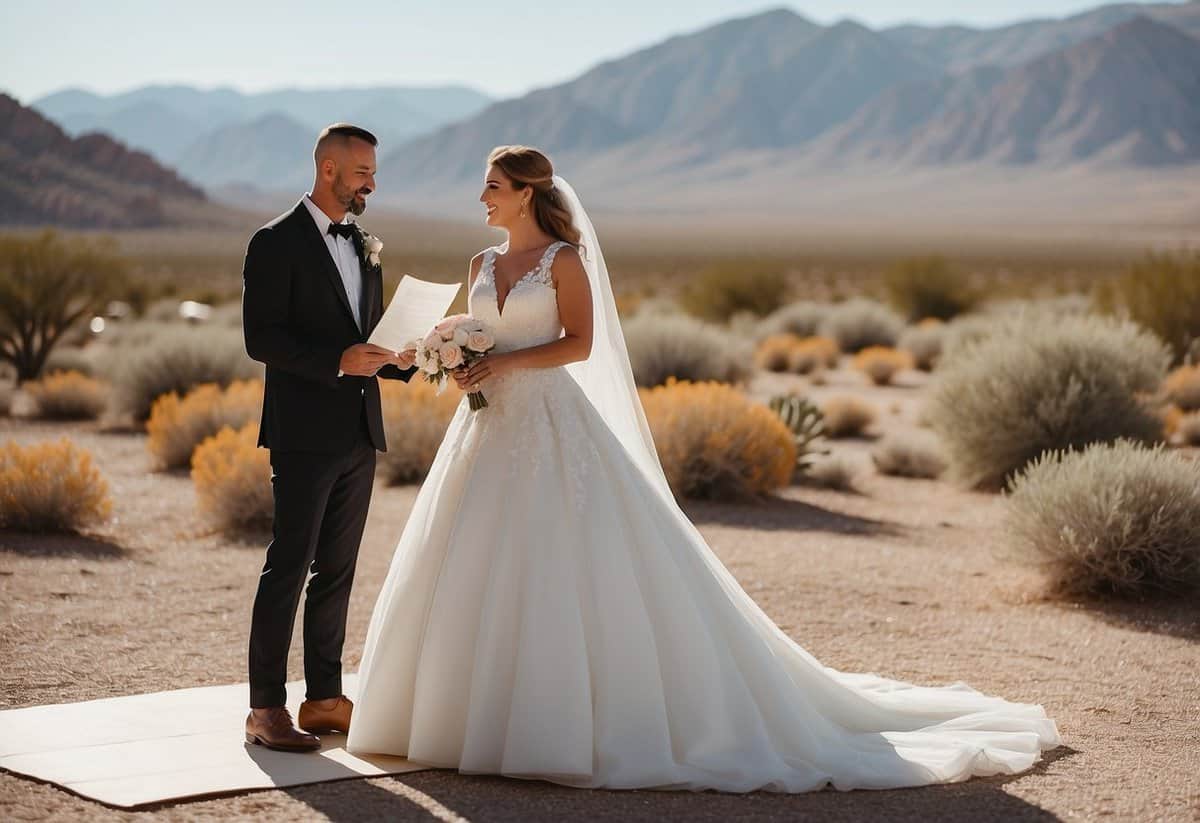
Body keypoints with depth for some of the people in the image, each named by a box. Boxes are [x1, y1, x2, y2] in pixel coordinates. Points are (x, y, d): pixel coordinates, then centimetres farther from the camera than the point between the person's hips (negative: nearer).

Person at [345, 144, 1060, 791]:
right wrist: (461, 368, -4)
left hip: (553, 426, -7)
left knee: (567, 566, -8)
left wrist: (506, 363, -18)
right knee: (479, 568, 6)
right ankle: (482, 709, 14)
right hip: (491, 427, 7)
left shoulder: (563, 258, -5)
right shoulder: (483, 264, 14)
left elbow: (579, 343, -11)